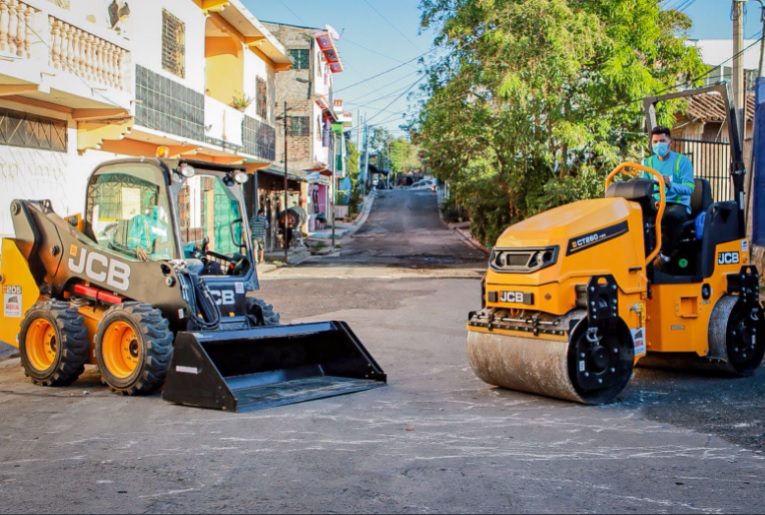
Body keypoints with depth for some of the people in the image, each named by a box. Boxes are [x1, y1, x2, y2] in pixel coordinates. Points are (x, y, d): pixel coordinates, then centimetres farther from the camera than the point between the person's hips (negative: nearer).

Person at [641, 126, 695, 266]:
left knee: (672, 215, -39)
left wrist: (671, 185, -31)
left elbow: (689, 188, -11)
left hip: (678, 204, -3)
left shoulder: (682, 161, 2)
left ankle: (665, 254, -24)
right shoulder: (648, 162, 15)